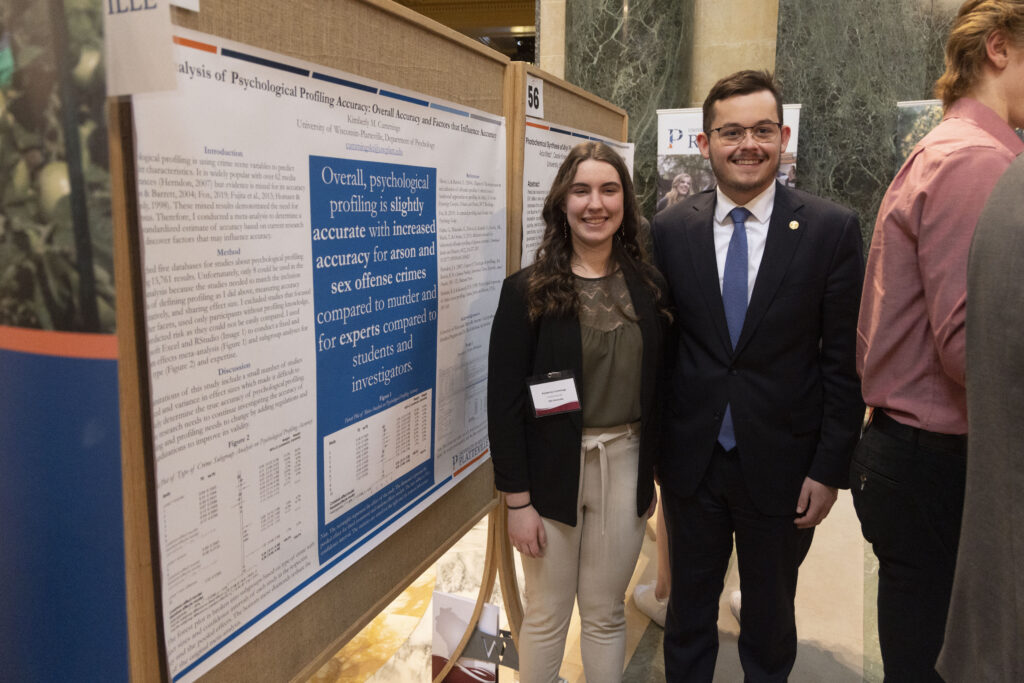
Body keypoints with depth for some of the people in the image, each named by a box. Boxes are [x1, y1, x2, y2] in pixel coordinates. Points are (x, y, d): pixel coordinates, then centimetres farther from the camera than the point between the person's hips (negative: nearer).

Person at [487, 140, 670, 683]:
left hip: (626, 466, 3)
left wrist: (652, 475, 9)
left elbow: (658, 388, 8)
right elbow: (504, 403, -9)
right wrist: (517, 500, -10)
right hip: (553, 470, -2)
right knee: (546, 614, 13)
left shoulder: (649, 287, 2)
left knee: (606, 614, 17)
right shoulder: (527, 291, -9)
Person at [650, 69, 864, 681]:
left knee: (771, 619, 19)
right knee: (689, 609, 20)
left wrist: (830, 469, -7)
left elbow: (844, 361, -6)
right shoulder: (671, 230, -2)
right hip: (690, 463, 2)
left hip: (783, 467, -1)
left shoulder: (833, 229, -7)